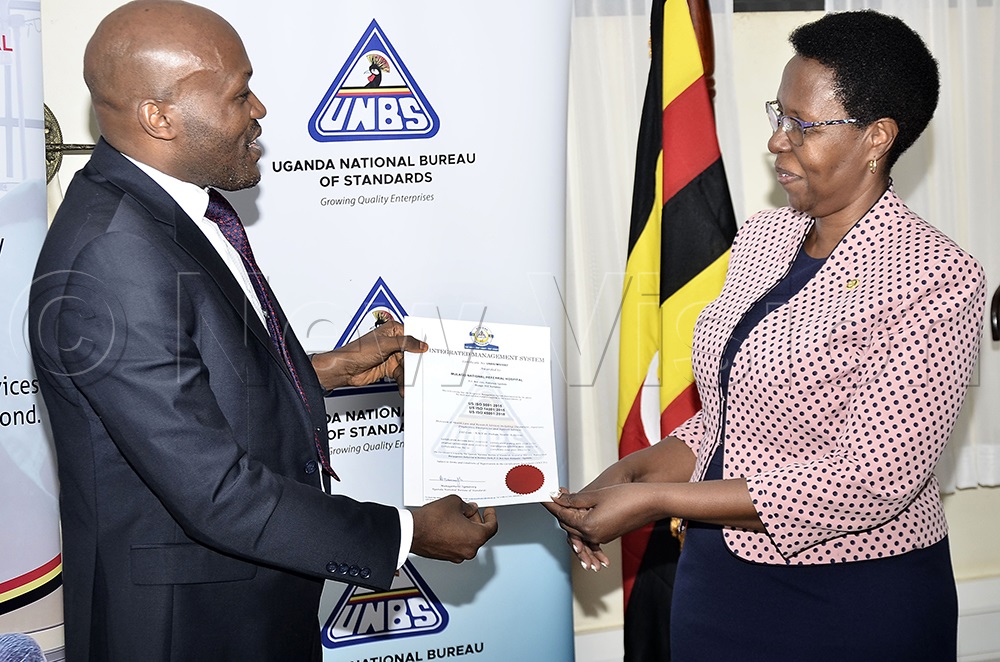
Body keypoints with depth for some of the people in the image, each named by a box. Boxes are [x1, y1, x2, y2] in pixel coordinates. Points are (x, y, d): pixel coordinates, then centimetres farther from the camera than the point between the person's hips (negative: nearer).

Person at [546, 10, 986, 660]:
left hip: (854, 606, -6)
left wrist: (656, 500, -23)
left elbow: (871, 479, -23)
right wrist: (634, 472, -6)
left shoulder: (938, 280, -18)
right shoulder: (763, 237, 5)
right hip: (716, 579, 6)